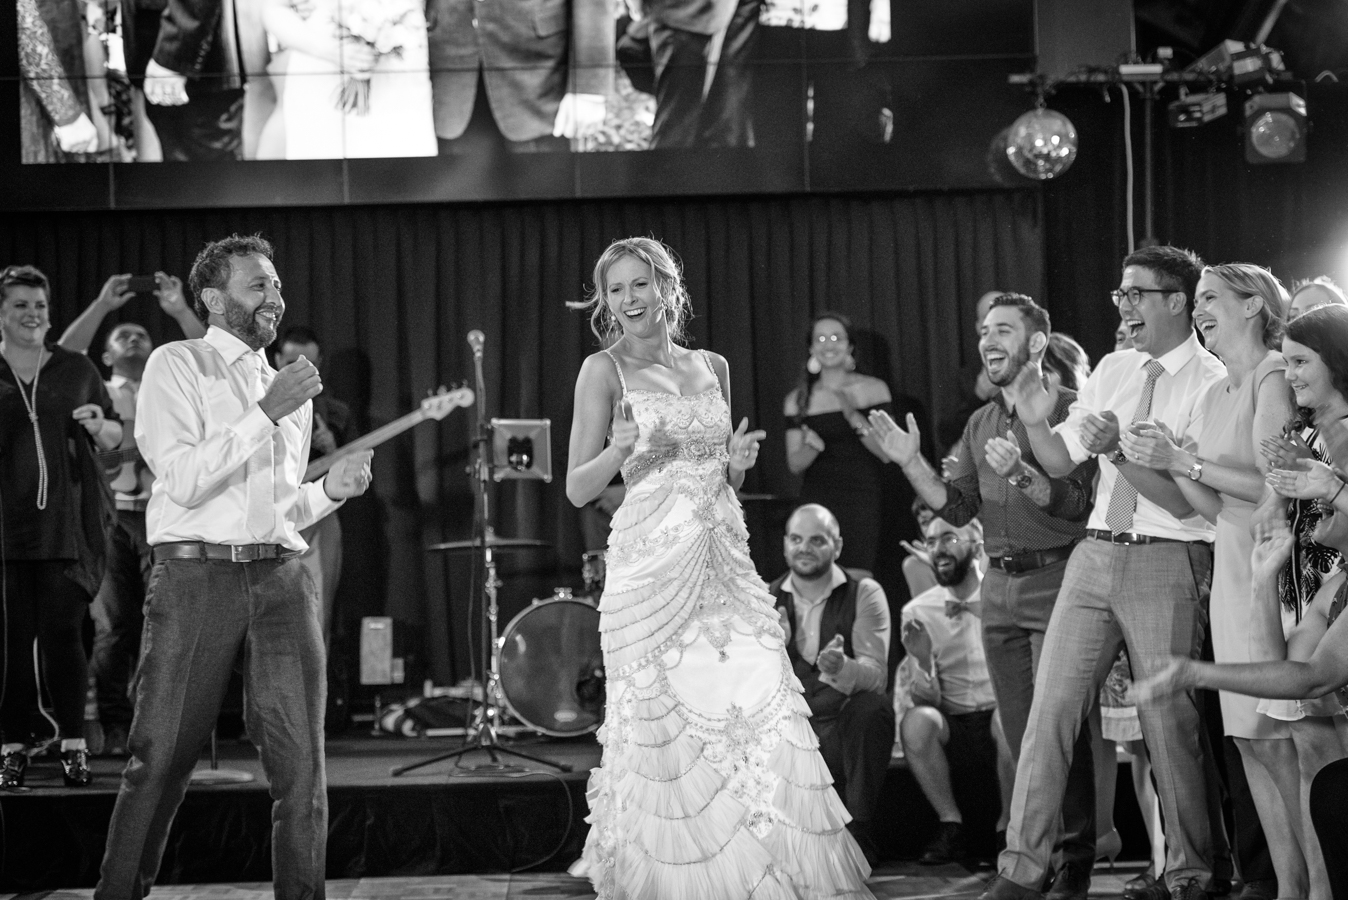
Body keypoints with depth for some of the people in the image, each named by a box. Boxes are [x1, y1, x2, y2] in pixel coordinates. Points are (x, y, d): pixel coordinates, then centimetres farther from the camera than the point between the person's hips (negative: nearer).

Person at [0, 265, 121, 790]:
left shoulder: (77, 370, 11)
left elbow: (115, 438, 19)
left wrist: (99, 426, -2)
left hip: (67, 525, 1)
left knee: (63, 634, -5)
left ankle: (73, 747, 1)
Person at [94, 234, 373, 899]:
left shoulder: (290, 387, 22)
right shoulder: (178, 366, 3)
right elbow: (184, 482, -10)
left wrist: (329, 490, 6)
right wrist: (266, 414, -12)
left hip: (280, 578, 5)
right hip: (195, 572, -5)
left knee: (301, 763, -3)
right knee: (160, 762, -3)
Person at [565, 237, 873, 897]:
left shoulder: (711, 368, 15)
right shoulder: (604, 370, 2)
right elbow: (577, 489, 1)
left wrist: (737, 463, 2)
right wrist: (623, 447, -17)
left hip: (726, 562, 4)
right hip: (652, 564, -4)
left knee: (764, 710, -7)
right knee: (666, 725, -5)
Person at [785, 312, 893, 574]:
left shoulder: (873, 389, 4)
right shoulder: (798, 400, 8)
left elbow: (887, 453, -2)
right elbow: (794, 464, 7)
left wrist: (854, 417, -14)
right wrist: (812, 447, -13)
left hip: (863, 500, -1)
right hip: (818, 501, 1)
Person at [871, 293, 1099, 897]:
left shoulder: (1068, 407, -6)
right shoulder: (981, 424, 17)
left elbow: (1075, 502, -14)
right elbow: (957, 508, 13)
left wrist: (1021, 474, -28)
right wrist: (911, 463, 0)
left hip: (1054, 579, -7)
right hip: (999, 587, 7)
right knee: (1019, 733, 9)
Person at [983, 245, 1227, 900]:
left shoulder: (1212, 384, -7)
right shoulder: (1111, 371, 12)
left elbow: (1184, 500, -13)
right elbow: (1059, 461, 14)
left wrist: (1117, 450, -25)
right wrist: (1034, 422, -6)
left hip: (1168, 560, -5)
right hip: (1096, 552, 5)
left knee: (1170, 722, -1)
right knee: (1051, 705, 0)